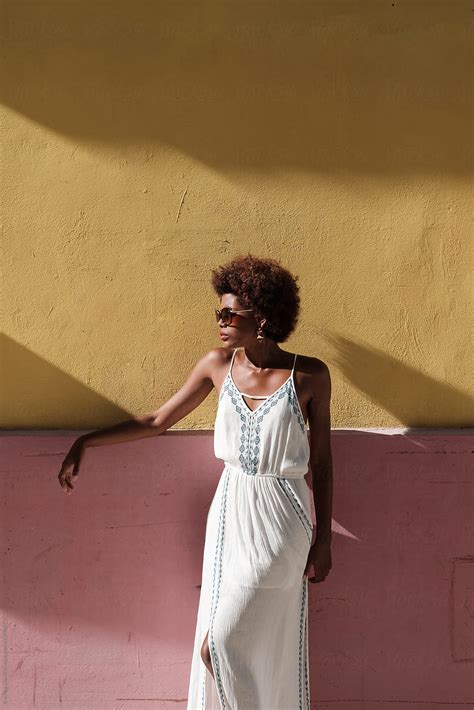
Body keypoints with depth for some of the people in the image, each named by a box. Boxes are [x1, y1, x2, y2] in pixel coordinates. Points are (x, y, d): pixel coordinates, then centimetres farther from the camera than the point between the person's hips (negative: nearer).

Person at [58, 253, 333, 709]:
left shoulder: (310, 375, -9)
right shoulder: (218, 364, 0)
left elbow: (321, 462, -2)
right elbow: (158, 421, 7)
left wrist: (323, 541, -1)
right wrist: (85, 442, 4)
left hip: (279, 522, -4)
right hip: (229, 513, 4)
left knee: (223, 644, -5)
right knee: (217, 644, 10)